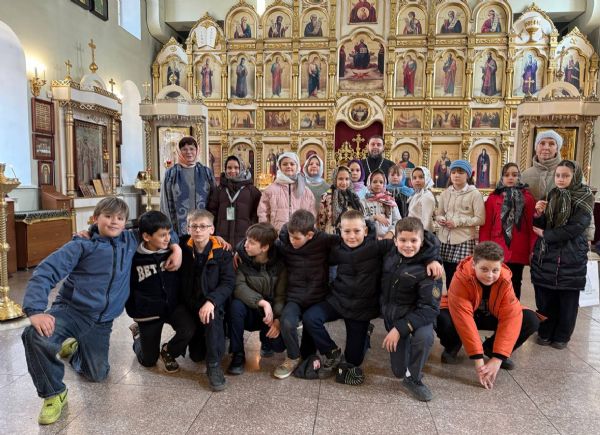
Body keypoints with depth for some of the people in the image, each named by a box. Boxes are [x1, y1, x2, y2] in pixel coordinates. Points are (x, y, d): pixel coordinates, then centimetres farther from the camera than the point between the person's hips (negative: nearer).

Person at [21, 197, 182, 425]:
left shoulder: (131, 241, 6)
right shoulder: (82, 245, -6)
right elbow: (46, 272, -13)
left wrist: (175, 247, 4)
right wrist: (36, 310, -27)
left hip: (101, 322, 3)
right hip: (70, 310, -3)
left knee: (97, 374, 4)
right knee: (35, 335, -32)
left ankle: (74, 350, 39)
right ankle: (55, 393, -6)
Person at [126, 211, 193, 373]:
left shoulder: (172, 250, -7)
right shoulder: (134, 258, -13)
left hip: (173, 305, 2)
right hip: (148, 311, -1)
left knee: (189, 329, -26)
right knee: (148, 361, 8)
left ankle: (168, 352, 6)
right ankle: (138, 332, 38)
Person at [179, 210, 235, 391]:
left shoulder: (221, 252, -10)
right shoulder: (183, 248, -3)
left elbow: (228, 282, -18)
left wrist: (211, 301, -30)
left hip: (213, 304, -3)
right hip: (189, 305, 3)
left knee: (212, 316, -38)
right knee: (196, 356, 3)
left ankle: (214, 365, -23)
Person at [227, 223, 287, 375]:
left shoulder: (280, 262, -12)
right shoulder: (240, 257, -13)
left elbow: (282, 294, -15)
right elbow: (238, 287, -23)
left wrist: (278, 319, -29)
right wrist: (262, 302, -35)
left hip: (272, 312, 0)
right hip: (250, 310, 0)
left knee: (279, 344, -23)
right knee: (236, 305, -33)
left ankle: (266, 341, 18)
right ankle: (237, 355, -13)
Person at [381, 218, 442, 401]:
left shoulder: (428, 269, -23)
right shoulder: (390, 256, -8)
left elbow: (430, 307, -26)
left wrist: (400, 329, -30)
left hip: (417, 314, -4)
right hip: (392, 314, 4)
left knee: (424, 336, -39)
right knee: (398, 371, 9)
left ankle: (414, 379, -12)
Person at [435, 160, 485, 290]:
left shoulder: (474, 194, -3)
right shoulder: (445, 193, 11)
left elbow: (480, 219, -8)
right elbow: (438, 214, 15)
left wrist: (458, 222, -16)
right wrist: (440, 219, -8)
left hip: (464, 241, -4)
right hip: (446, 240, 4)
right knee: (449, 276, 10)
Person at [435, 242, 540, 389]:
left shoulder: (504, 281, -22)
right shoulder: (461, 279, -32)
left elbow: (510, 318, -27)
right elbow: (464, 320, -35)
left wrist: (497, 359, -34)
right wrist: (478, 360, -37)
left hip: (490, 317, 3)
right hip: (459, 314, -3)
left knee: (531, 320, -19)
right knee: (441, 319, -38)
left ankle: (490, 349, 4)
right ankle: (452, 348, -1)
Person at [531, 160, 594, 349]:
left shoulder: (585, 198, -3)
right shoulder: (551, 196, 9)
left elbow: (575, 227, -14)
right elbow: (540, 227, 8)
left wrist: (546, 234, -8)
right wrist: (539, 215, -13)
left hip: (571, 258, -3)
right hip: (546, 256, 3)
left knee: (567, 299, 6)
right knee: (544, 298, 7)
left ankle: (561, 336, 20)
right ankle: (545, 333, 22)